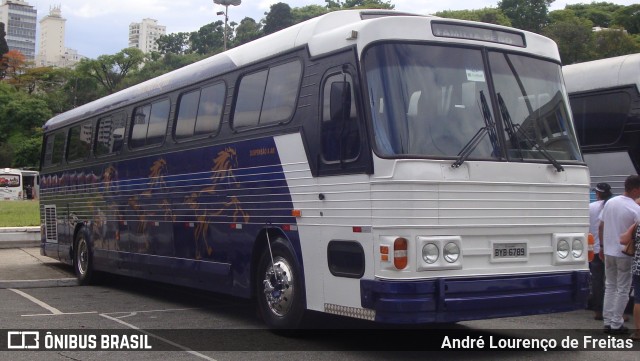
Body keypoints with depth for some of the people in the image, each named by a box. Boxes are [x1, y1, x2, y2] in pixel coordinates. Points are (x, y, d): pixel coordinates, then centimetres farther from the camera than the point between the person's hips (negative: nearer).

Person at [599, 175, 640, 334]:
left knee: (610, 286, 15)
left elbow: (601, 227, 7)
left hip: (608, 252, 5)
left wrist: (602, 246, 16)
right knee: (623, 289, 5)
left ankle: (608, 322, 18)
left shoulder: (610, 202, 2)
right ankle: (616, 324, 8)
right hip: (625, 254, -5)